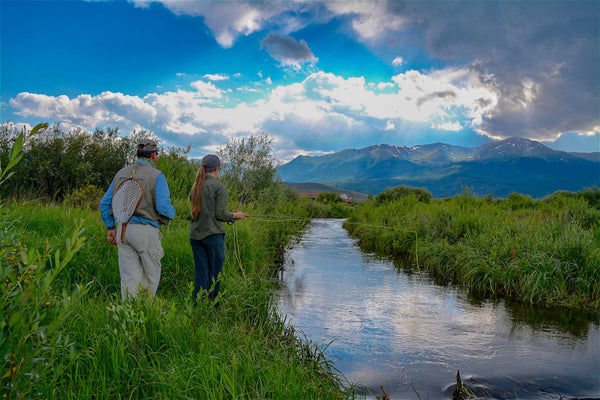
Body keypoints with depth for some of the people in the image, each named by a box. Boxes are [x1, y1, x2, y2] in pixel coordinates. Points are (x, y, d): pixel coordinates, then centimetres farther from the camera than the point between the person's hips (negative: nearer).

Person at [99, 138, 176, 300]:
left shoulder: (122, 173, 11)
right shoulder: (157, 176, -7)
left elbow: (105, 203, 13)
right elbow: (163, 207, -15)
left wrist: (111, 227, 21)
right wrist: (171, 214, 8)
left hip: (123, 229, 5)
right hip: (145, 231, -5)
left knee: (129, 276, 9)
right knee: (151, 274, 11)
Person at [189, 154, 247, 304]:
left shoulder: (195, 186, 10)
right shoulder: (218, 187, -9)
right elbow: (220, 214, -14)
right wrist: (235, 215, 5)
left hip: (195, 235, 6)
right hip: (213, 234, -6)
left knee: (200, 271, 11)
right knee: (215, 271, 4)